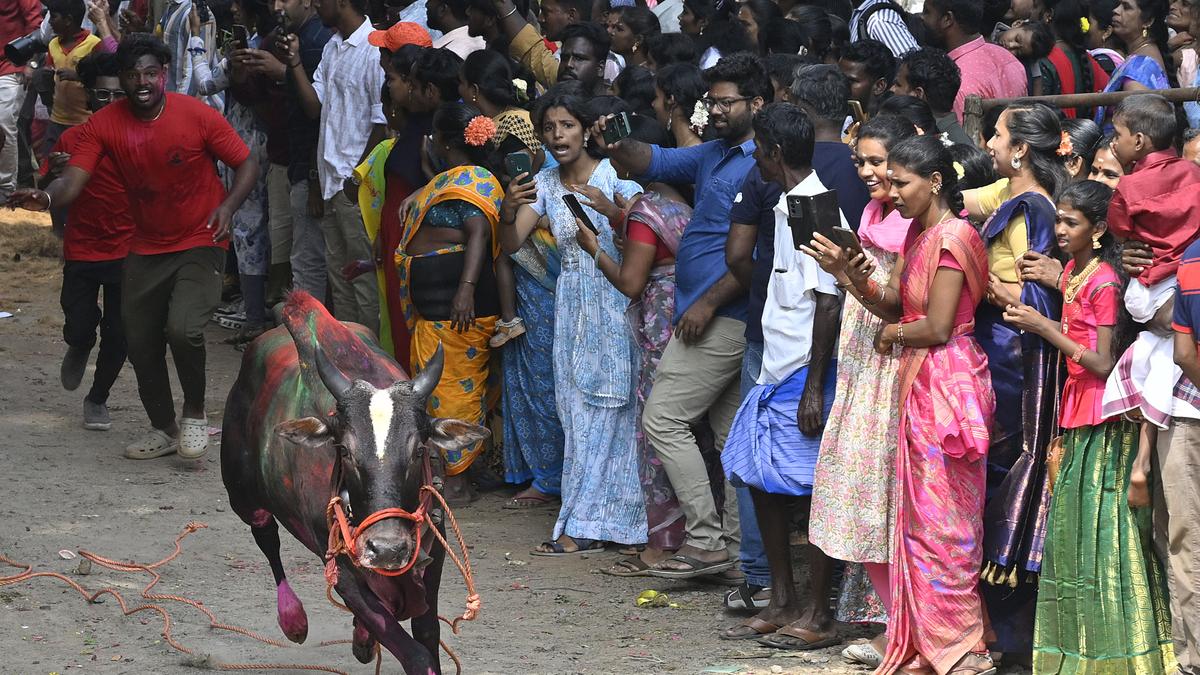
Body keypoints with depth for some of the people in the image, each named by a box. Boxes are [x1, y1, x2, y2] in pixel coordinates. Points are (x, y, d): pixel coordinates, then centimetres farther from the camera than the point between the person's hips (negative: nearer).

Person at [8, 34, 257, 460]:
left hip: (199, 244, -4)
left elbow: (246, 164, -7)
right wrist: (46, 197, -41)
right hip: (146, 247, 4)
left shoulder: (197, 116, -16)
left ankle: (195, 413, 2)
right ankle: (164, 429, 34)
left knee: (183, 327, -24)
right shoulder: (104, 125, -9)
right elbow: (73, 180, -18)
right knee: (141, 344, 10)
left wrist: (229, 206, -25)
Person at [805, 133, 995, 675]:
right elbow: (894, 303, 11)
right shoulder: (917, 233, 14)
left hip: (946, 381, -9)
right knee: (917, 516, 10)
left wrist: (892, 334, -1)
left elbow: (938, 327, -18)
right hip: (918, 383, 9)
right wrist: (847, 274, -2)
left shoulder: (952, 237, -15)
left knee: (942, 521, -3)